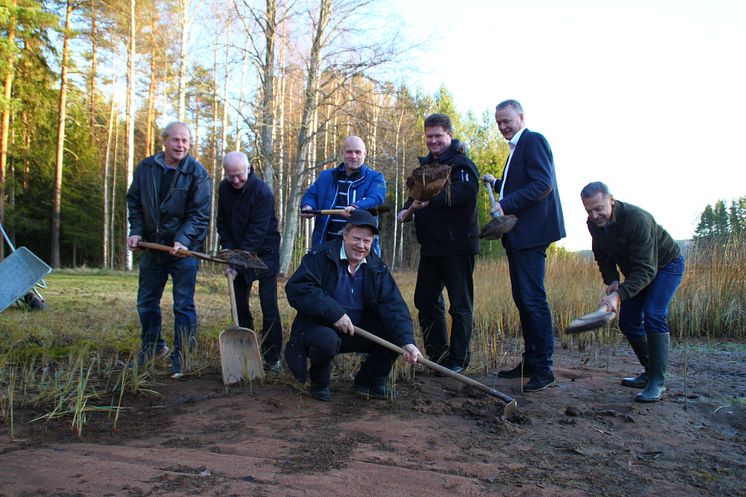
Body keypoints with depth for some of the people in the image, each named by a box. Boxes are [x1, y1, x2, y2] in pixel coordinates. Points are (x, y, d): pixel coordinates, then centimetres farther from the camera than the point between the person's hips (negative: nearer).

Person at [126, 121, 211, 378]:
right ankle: (152, 346, 36)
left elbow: (200, 214, -13)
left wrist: (183, 239, -25)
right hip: (151, 247, 5)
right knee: (146, 301, 16)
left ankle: (182, 357, 8)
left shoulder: (197, 173, -10)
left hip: (184, 250, -5)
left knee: (184, 305, -3)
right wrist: (136, 230, -1)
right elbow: (134, 201, 12)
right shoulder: (146, 167, 3)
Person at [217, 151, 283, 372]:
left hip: (264, 254, -6)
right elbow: (222, 222, 10)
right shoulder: (224, 188, 1)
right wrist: (228, 249, -6)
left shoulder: (262, 192, -21)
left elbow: (256, 232, -25)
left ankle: (272, 358, 1)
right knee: (240, 306, 7)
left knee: (269, 307, -7)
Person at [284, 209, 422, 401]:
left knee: (395, 332, -14)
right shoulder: (320, 256, -10)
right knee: (326, 339, -38)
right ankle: (319, 382, -2)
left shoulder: (377, 268, 2)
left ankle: (369, 382, 8)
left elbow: (393, 306, -9)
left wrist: (406, 342, -26)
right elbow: (296, 288, -23)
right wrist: (334, 313, -30)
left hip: (358, 330, 5)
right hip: (319, 326, -4)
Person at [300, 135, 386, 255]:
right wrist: (308, 206, -7)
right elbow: (310, 194, 18)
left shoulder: (375, 178, 4)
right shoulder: (326, 176, 18)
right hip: (327, 242, 4)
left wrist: (356, 207, -35)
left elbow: (376, 199, -14)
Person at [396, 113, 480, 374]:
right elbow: (417, 193, 22)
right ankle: (437, 355, 25)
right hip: (431, 245, 8)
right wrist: (407, 208, -1)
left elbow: (465, 191, -27)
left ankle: (458, 359, 12)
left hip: (457, 246, -8)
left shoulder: (461, 163, -8)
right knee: (425, 301, 12)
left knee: (460, 304, 2)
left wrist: (431, 199, -38)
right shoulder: (426, 164, 17)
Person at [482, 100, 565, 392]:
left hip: (531, 233, -10)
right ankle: (530, 361, 19)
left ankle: (543, 368, -2)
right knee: (522, 298, 11)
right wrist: (496, 184, 16)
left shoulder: (533, 141, -7)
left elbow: (543, 184, -19)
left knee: (533, 298, -9)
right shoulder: (517, 148, 22)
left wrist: (506, 205, -22)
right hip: (517, 235, 10)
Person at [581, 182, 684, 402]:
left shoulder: (637, 219, -37)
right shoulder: (594, 224, -14)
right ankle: (650, 373, 18)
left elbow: (645, 269, -40)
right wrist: (612, 280, -14)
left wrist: (619, 294, -51)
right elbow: (603, 256, 3)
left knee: (653, 316, -23)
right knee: (628, 322, 2)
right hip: (636, 269, 7)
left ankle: (658, 382, -16)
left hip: (665, 265, -7)